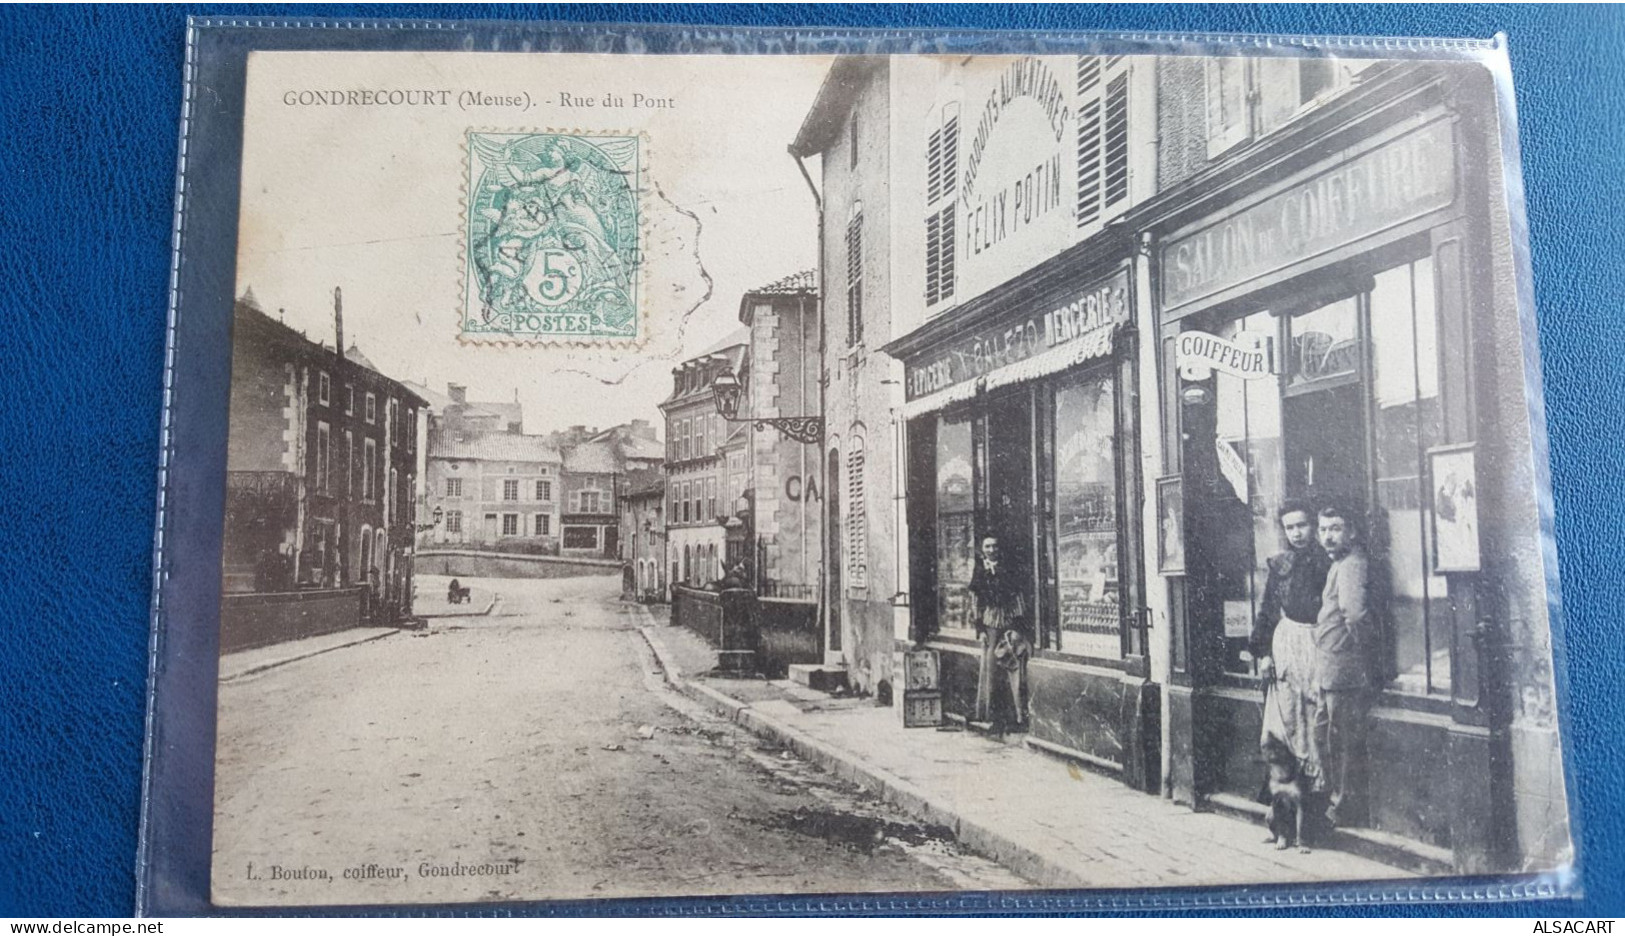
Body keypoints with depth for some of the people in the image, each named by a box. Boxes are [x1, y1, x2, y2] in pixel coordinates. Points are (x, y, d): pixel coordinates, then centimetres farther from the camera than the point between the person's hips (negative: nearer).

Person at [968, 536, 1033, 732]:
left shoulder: (1008, 570, 8)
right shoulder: (979, 573, 8)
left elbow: (1018, 597, 6)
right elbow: (975, 602, 5)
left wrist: (1021, 624, -1)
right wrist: (980, 629, -2)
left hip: (1010, 621, 0)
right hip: (990, 622, 0)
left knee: (1015, 667, -4)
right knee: (991, 666, -1)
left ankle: (1019, 715, -2)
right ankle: (993, 715, 5)